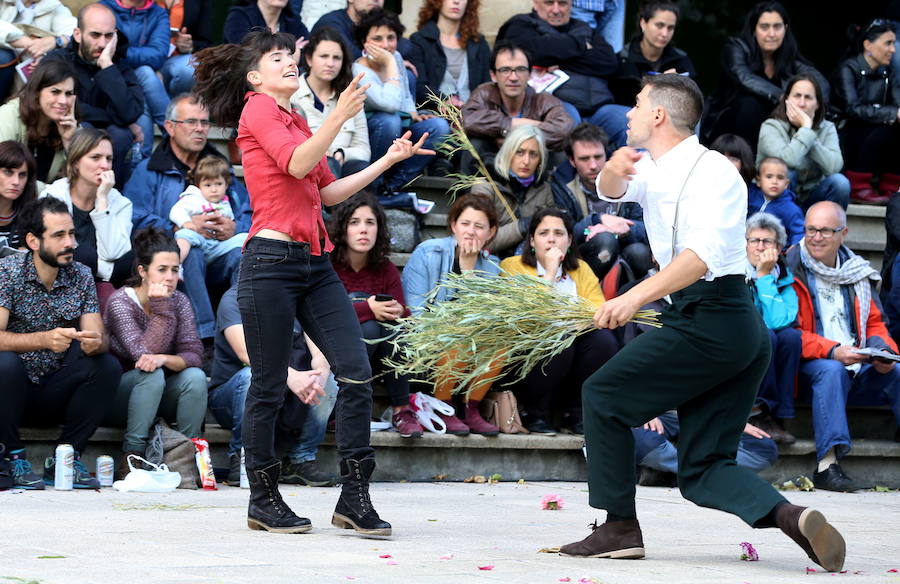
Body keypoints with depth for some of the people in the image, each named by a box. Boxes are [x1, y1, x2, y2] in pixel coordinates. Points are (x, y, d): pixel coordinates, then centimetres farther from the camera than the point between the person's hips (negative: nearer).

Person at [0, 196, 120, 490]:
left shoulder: (81, 276, 3)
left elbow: (100, 338, -4)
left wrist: (96, 343, -29)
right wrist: (44, 339, -39)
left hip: (53, 397, 4)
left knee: (108, 367, -19)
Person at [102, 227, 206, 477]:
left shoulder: (179, 302, -2)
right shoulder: (120, 302, -16)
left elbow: (193, 354, -13)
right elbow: (144, 352, -28)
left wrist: (164, 359, -33)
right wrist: (160, 308, -31)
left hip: (158, 396, 4)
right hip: (117, 397, -4)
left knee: (195, 377, -23)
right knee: (151, 373, -33)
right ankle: (131, 457, -30)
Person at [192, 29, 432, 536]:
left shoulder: (296, 120, 22)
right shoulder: (257, 109, -2)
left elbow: (329, 192, 21)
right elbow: (296, 164, -17)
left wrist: (388, 161, 19)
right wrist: (338, 118, -27)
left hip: (315, 262, 8)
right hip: (272, 259, -8)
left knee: (357, 370, -4)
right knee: (270, 385, 0)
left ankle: (355, 497, -1)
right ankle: (264, 499, 12)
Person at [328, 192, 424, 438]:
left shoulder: (386, 270, 5)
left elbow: (404, 315, -3)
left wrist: (399, 314, -29)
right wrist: (367, 309, -32)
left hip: (377, 361, 4)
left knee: (390, 323, -25)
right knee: (369, 327, -30)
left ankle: (401, 410, -24)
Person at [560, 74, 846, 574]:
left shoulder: (711, 171, -11)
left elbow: (703, 254, -24)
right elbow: (611, 192, 12)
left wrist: (636, 297, -33)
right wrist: (616, 168, -12)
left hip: (711, 322, -10)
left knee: (603, 396, 1)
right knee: (703, 470, 4)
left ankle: (620, 529, 3)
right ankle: (792, 516, -17)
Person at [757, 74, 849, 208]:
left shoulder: (827, 129, 0)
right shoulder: (771, 127, -12)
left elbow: (834, 167, -21)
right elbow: (788, 160, -33)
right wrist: (806, 128, -22)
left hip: (809, 196, 3)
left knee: (839, 181, -23)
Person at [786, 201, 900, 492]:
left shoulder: (857, 273, 15)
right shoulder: (790, 269, -3)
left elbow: (874, 323, 19)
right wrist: (833, 351, -23)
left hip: (858, 371, 5)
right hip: (808, 367, -5)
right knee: (831, 370, -37)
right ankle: (827, 465, -46)